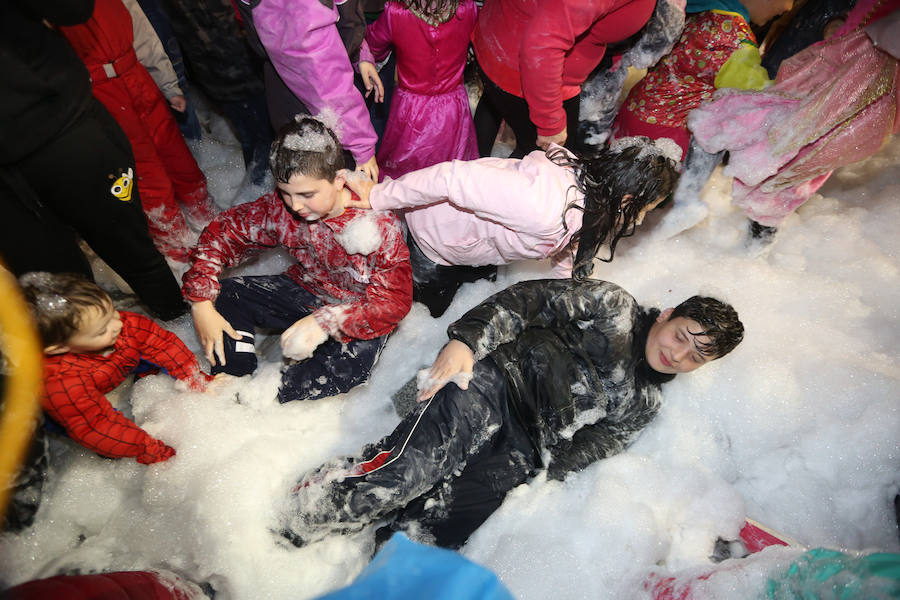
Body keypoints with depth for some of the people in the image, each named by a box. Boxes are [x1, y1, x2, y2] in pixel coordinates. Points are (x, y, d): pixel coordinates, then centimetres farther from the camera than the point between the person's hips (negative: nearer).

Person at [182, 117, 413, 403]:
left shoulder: (377, 223, -27)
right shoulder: (281, 207, -14)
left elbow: (395, 301, -28)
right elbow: (222, 232, -3)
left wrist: (325, 323, -37)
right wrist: (201, 304, -12)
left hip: (359, 314, -4)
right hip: (304, 291, 5)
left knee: (353, 362, -36)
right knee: (225, 294, -7)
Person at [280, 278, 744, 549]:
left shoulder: (645, 403, 22)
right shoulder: (614, 304, 12)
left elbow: (594, 446, 10)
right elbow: (534, 299, 0)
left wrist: (542, 474, -9)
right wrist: (468, 338, -15)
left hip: (520, 451, 4)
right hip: (496, 378, -3)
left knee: (434, 529, -18)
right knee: (412, 468, -24)